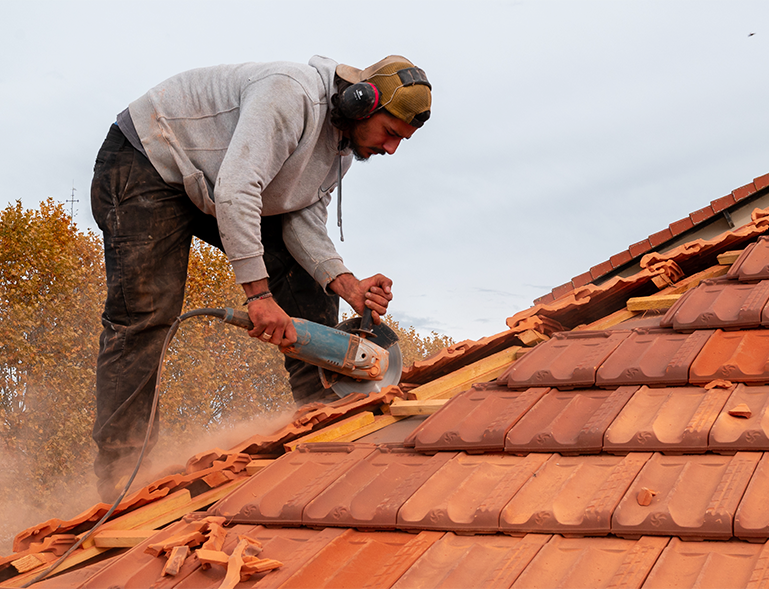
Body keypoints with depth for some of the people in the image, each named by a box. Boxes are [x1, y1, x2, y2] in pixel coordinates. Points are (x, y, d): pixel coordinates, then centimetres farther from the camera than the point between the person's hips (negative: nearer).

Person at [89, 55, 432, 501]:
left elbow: (303, 225, -7)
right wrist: (259, 293, -42)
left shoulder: (343, 145, -1)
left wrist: (348, 286, -23)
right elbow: (235, 192, -40)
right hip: (147, 165, -9)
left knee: (307, 274, -2)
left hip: (213, 189, 9)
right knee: (146, 313, -17)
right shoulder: (291, 95, -31)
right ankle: (119, 471, -12)